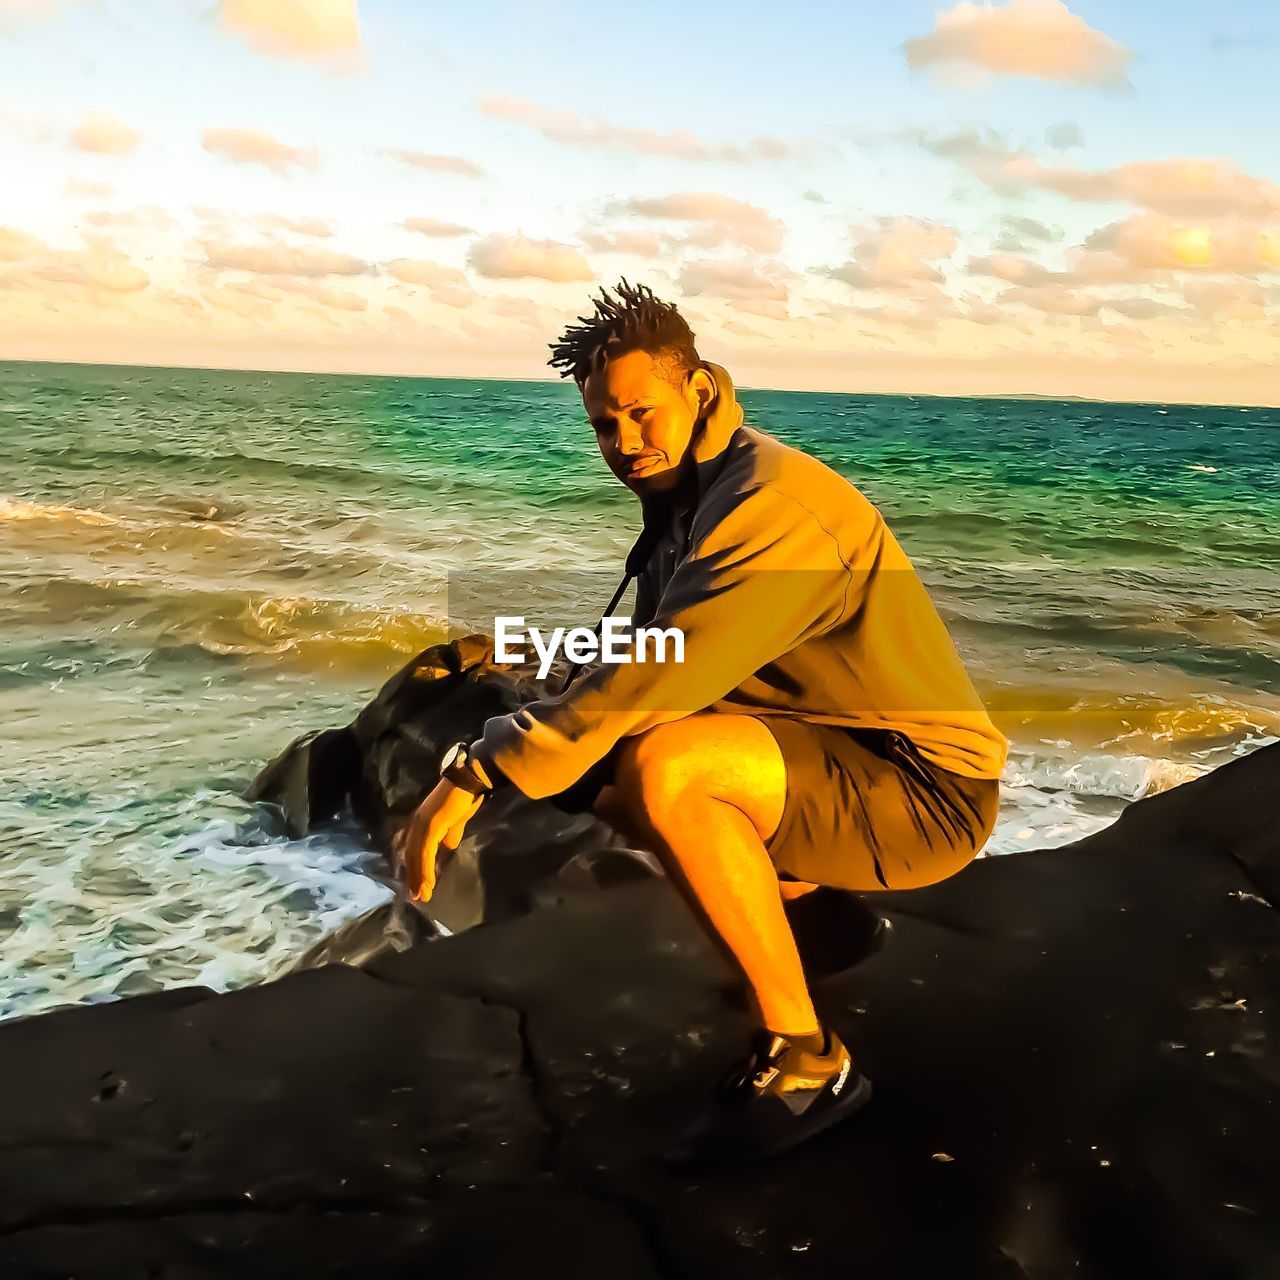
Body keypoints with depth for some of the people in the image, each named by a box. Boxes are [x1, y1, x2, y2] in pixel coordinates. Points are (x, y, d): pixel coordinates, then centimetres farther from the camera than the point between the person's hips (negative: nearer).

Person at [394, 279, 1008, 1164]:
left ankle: (807, 1058, -20)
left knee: (665, 768, -33)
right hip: (840, 761, 10)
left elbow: (653, 680, -33)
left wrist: (477, 773, -30)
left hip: (923, 788, -10)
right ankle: (814, 906, 17)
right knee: (613, 802, 14)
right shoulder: (686, 498, 9)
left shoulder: (771, 503, -22)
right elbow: (639, 681, 12)